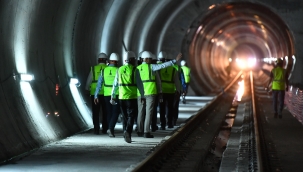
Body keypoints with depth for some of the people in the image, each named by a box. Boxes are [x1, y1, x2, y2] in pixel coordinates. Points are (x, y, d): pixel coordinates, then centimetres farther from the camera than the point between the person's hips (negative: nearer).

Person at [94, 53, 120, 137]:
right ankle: (111, 128, -17)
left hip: (106, 94, 3)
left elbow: (99, 84, 0)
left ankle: (110, 130, 19)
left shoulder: (104, 70, 1)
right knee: (115, 112, 2)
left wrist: (96, 96, 3)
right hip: (116, 94, -3)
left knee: (109, 113, 16)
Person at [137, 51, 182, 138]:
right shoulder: (151, 67, -6)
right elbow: (163, 65, -14)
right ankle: (146, 132, -7)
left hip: (140, 93, 4)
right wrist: (175, 60, -12)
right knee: (149, 112, -2)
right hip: (150, 92, -4)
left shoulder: (138, 69, 6)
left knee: (141, 112, 14)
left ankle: (140, 131, 20)